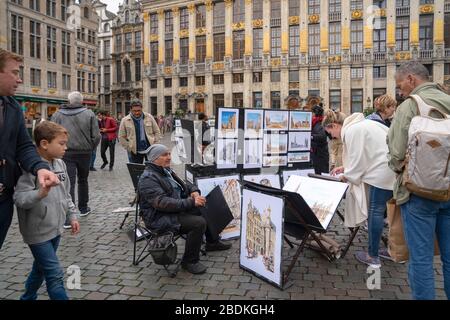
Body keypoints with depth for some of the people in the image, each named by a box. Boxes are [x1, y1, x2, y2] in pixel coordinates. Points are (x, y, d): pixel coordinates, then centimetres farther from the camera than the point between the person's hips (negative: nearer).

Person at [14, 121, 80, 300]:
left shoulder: (60, 164, 3)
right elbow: (19, 198, -25)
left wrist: (72, 215, 14)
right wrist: (40, 193, -41)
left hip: (55, 228, 8)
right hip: (38, 231, -8)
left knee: (41, 269, 23)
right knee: (55, 275, -4)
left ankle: (28, 298, 44)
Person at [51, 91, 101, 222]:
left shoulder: (57, 114, 0)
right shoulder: (89, 114, -4)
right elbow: (96, 136, -6)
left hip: (66, 153, -1)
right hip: (85, 153, 1)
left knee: (69, 183, -3)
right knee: (83, 180, 19)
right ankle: (83, 208, 32)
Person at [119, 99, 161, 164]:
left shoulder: (149, 117, 1)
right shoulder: (125, 121, -1)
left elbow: (157, 132, 7)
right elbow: (121, 137, 5)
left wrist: (154, 144, -1)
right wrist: (128, 148, -1)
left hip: (150, 149, 1)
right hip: (135, 152, 0)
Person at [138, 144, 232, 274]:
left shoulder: (166, 170, 12)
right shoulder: (148, 179, -19)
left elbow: (183, 185, 21)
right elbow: (162, 202, -30)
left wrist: (194, 190, -3)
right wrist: (191, 202, -32)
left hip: (176, 209, 10)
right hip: (160, 218, -10)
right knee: (199, 223, -26)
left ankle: (213, 242, 29)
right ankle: (190, 261, -11)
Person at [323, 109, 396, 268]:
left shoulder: (351, 130, -11)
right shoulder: (359, 124, 20)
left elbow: (358, 158, -13)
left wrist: (347, 176, 2)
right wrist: (346, 168, 20)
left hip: (381, 173, -10)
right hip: (391, 169, 10)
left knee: (375, 211, -1)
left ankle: (373, 257, 7)